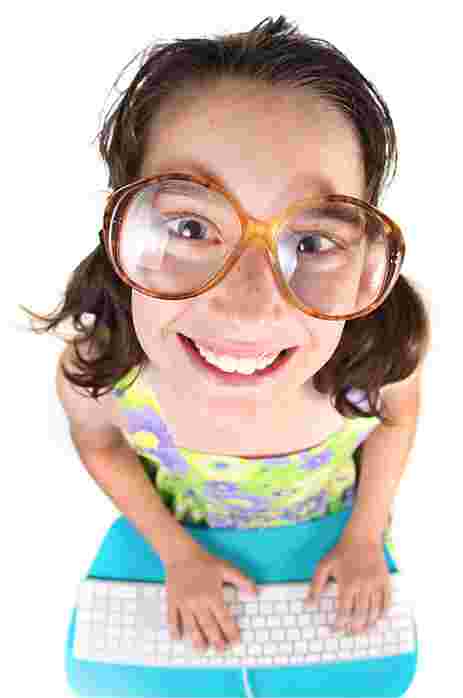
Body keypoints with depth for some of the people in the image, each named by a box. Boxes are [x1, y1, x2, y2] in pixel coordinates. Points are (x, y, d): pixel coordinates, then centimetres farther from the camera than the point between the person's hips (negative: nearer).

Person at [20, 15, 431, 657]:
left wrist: (365, 537, -6)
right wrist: (178, 554, -8)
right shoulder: (94, 372, -36)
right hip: (189, 535, 0)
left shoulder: (389, 337, -34)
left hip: (335, 530, 1)